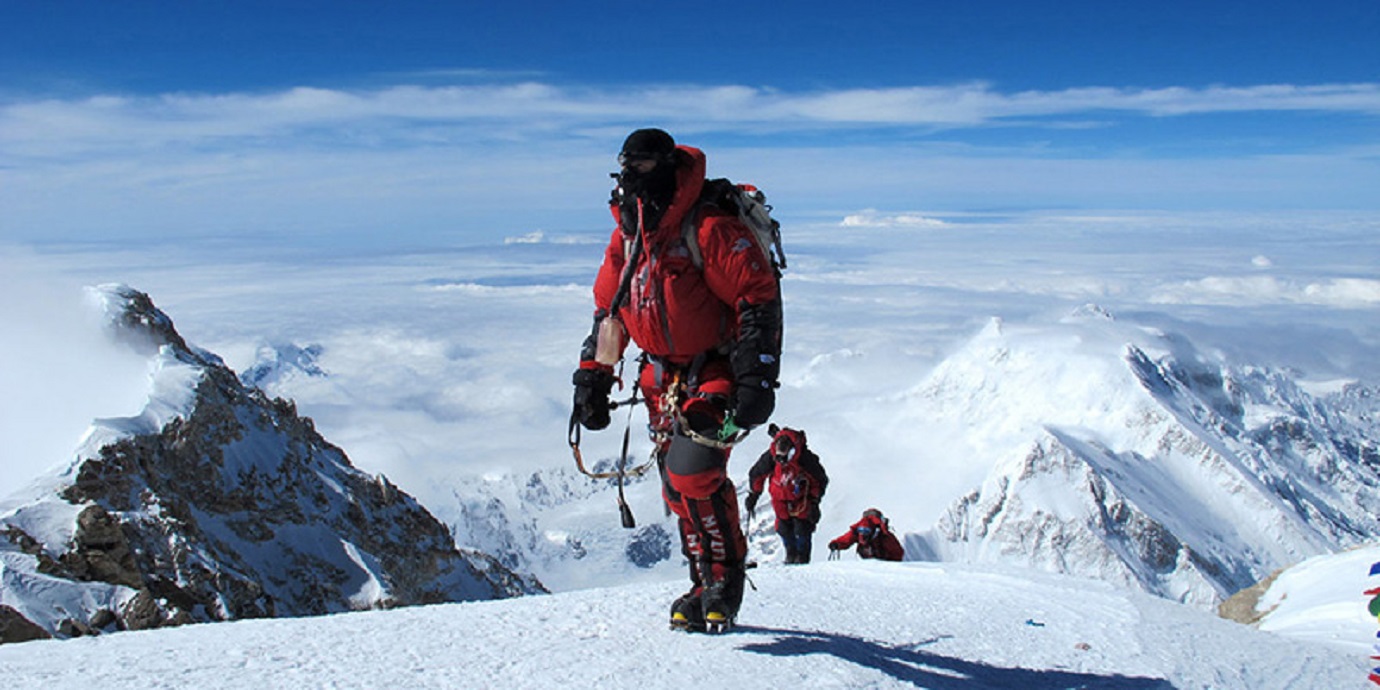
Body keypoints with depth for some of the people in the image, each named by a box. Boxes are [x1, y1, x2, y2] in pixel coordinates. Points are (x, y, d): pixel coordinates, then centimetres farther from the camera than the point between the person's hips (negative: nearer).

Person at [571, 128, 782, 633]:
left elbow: (760, 300, -19)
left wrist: (756, 380, -24)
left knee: (693, 472, -19)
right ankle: (705, 589, 21)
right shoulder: (625, 239, 5)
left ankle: (725, 577, 2)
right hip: (664, 378, 7)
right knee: (678, 489, 7)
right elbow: (607, 311, 16)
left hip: (716, 373, -7)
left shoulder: (708, 230, -19)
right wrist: (593, 380, 13)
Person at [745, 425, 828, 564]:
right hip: (781, 498, 2)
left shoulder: (806, 459, -29)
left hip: (801, 497, -2)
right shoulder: (769, 457, -25)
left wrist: (814, 501, -15)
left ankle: (802, 556, 13)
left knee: (802, 527, -5)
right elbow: (756, 475, -5)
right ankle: (791, 554, 21)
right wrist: (753, 495, -3)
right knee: (784, 527, 1)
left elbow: (821, 480, -13)